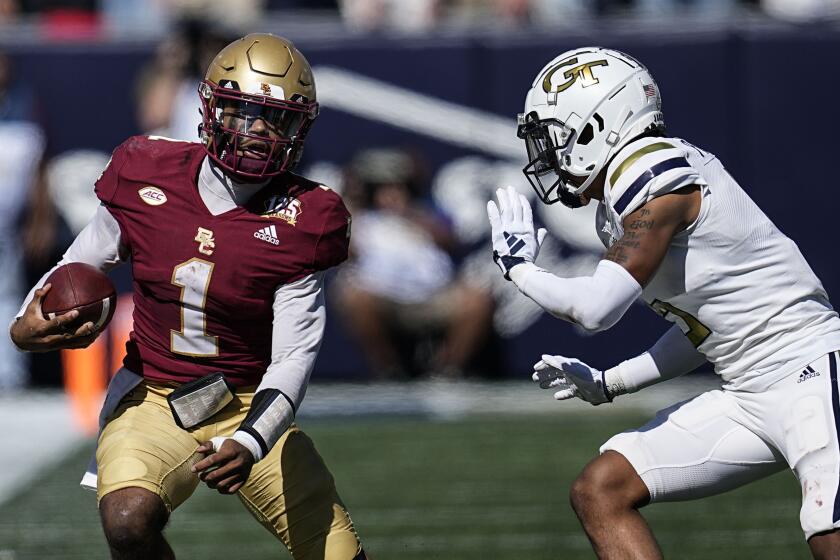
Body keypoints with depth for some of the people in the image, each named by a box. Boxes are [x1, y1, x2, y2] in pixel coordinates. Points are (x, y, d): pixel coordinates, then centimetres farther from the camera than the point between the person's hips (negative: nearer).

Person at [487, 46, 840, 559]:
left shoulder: (655, 177, -14)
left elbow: (595, 309, -21)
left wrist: (519, 267, -4)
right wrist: (606, 384, 18)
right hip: (748, 396, 10)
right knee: (600, 492, 3)